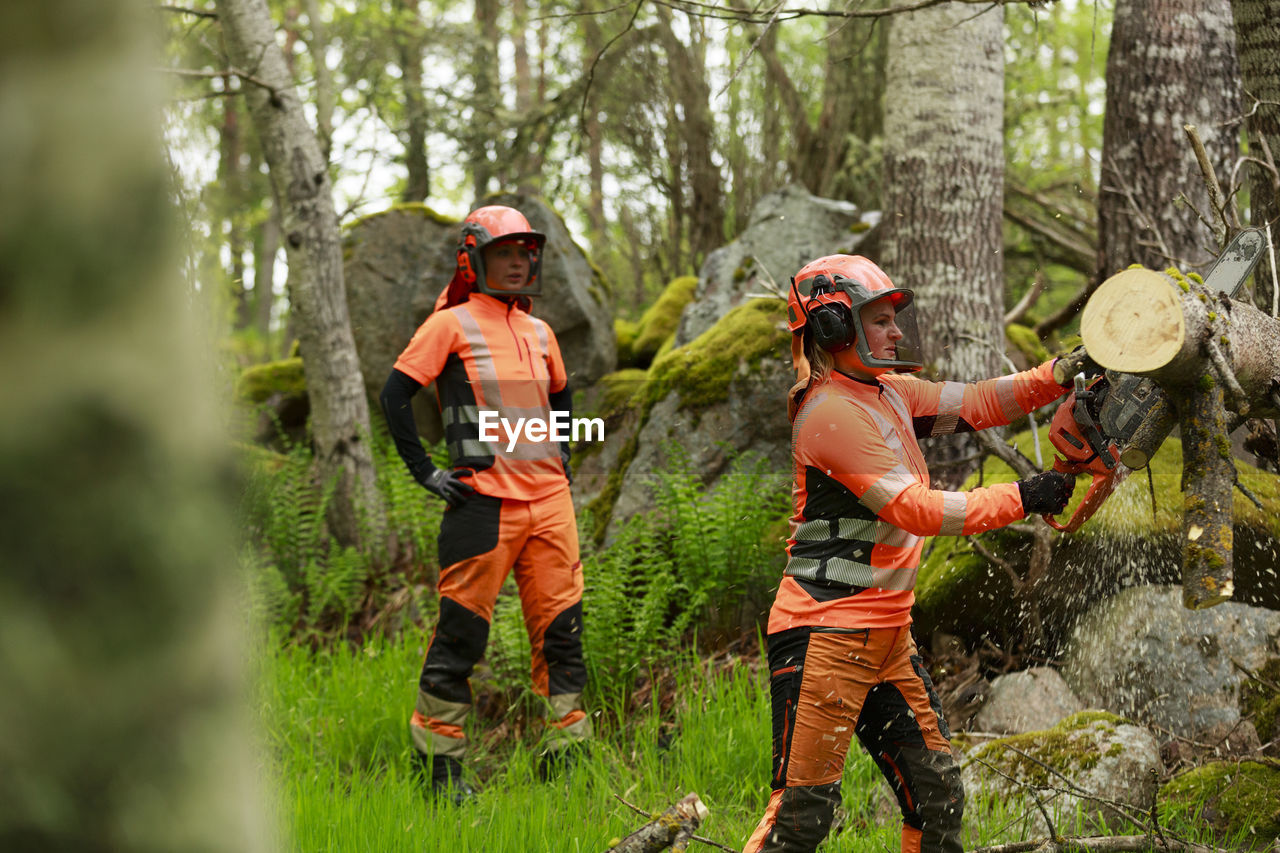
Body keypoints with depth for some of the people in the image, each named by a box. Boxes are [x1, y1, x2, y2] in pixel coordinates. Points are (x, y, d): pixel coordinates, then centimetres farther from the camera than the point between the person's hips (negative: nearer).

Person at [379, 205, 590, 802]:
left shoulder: (539, 332, 15)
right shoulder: (453, 324, -3)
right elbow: (395, 396, -4)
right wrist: (425, 473, -7)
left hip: (548, 498, 6)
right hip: (485, 500, -6)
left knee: (561, 628, 5)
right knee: (462, 630, -3)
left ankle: (567, 752, 12)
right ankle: (437, 758, 7)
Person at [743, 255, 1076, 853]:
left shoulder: (890, 393, 13)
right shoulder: (832, 411, -16)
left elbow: (976, 404, 13)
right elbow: (913, 508, -22)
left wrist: (1059, 377, -3)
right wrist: (1021, 500, -22)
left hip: (887, 635, 10)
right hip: (826, 636, -10)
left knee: (938, 797, 11)